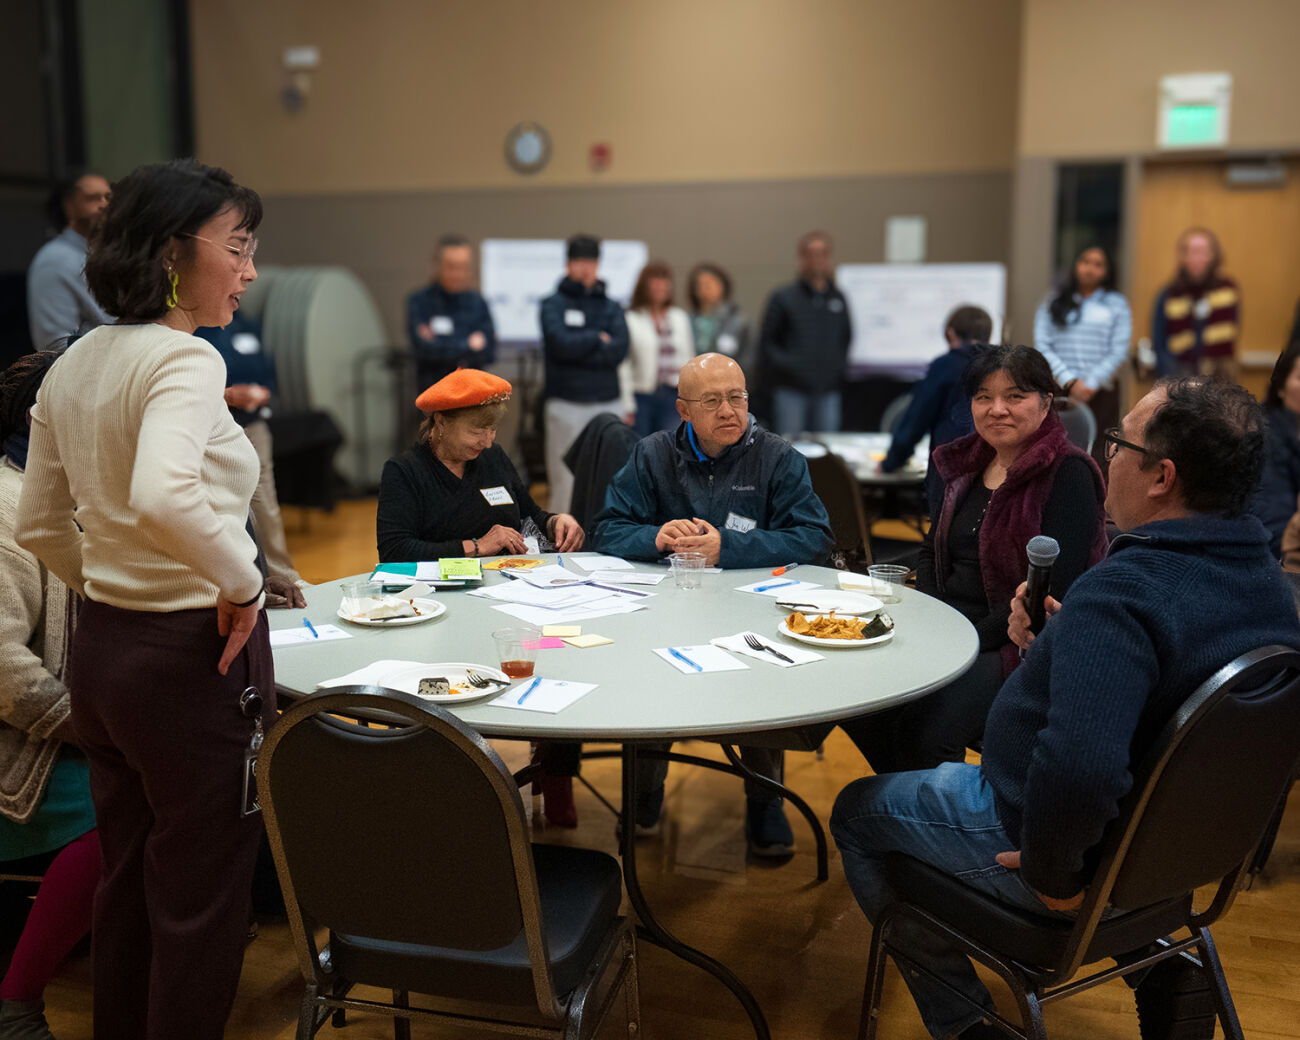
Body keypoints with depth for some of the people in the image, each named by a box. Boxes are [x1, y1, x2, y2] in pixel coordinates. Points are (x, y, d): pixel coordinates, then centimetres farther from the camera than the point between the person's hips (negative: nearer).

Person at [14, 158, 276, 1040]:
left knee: (128, 876, 23)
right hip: (194, 654, -9)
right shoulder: (185, 358, -17)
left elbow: (40, 526, 14)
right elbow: (163, 498, -36)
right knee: (202, 894, 7)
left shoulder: (74, 364, 9)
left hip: (102, 646, 9)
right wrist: (242, 581, -22)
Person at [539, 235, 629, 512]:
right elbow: (562, 344, -11)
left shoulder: (611, 307, 13)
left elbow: (620, 350, -3)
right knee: (565, 480, -4)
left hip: (607, 403, 3)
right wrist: (598, 339, -1)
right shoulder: (553, 305, 5)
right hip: (566, 403, -3)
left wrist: (579, 349, -7)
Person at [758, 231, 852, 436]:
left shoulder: (838, 299, 11)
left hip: (828, 390, 4)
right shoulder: (783, 298, 0)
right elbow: (767, 342, 0)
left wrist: (838, 363, 5)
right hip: (790, 390, -4)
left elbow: (847, 339, 21)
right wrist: (786, 365, -12)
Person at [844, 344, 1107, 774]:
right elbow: (931, 553, 20)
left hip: (1017, 645, -7)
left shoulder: (1068, 476, -9)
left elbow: (1054, 588, -17)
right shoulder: (968, 465, 13)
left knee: (926, 729, -30)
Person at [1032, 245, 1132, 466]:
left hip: (1100, 392, 0)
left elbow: (1119, 352, 3)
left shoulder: (1116, 304, 10)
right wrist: (1069, 381, -8)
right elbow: (1042, 346, 3)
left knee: (1096, 455, -6)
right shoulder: (1054, 303, 12)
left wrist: (1092, 384, -8)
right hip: (1058, 391, 1)